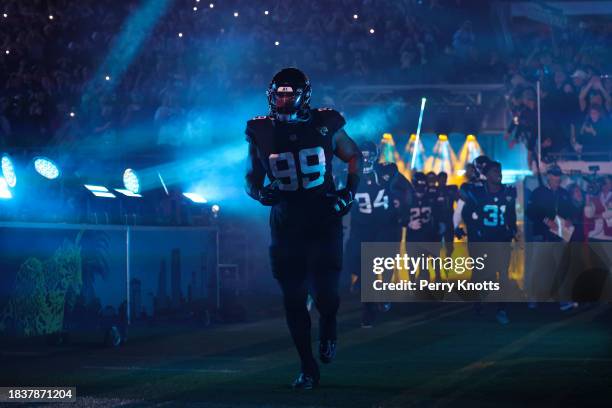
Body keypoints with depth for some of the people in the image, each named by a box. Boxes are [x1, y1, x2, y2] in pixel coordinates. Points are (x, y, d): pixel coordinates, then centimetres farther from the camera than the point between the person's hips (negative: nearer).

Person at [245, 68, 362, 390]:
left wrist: (350, 190, -4)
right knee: (293, 300, 2)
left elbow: (354, 156, 10)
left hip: (324, 222, -1)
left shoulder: (325, 126, -6)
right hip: (285, 227, 1)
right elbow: (251, 178, 8)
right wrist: (260, 194, -14)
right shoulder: (261, 133, -3)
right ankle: (307, 368, 15)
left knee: (326, 293, -8)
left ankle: (328, 328, 29)